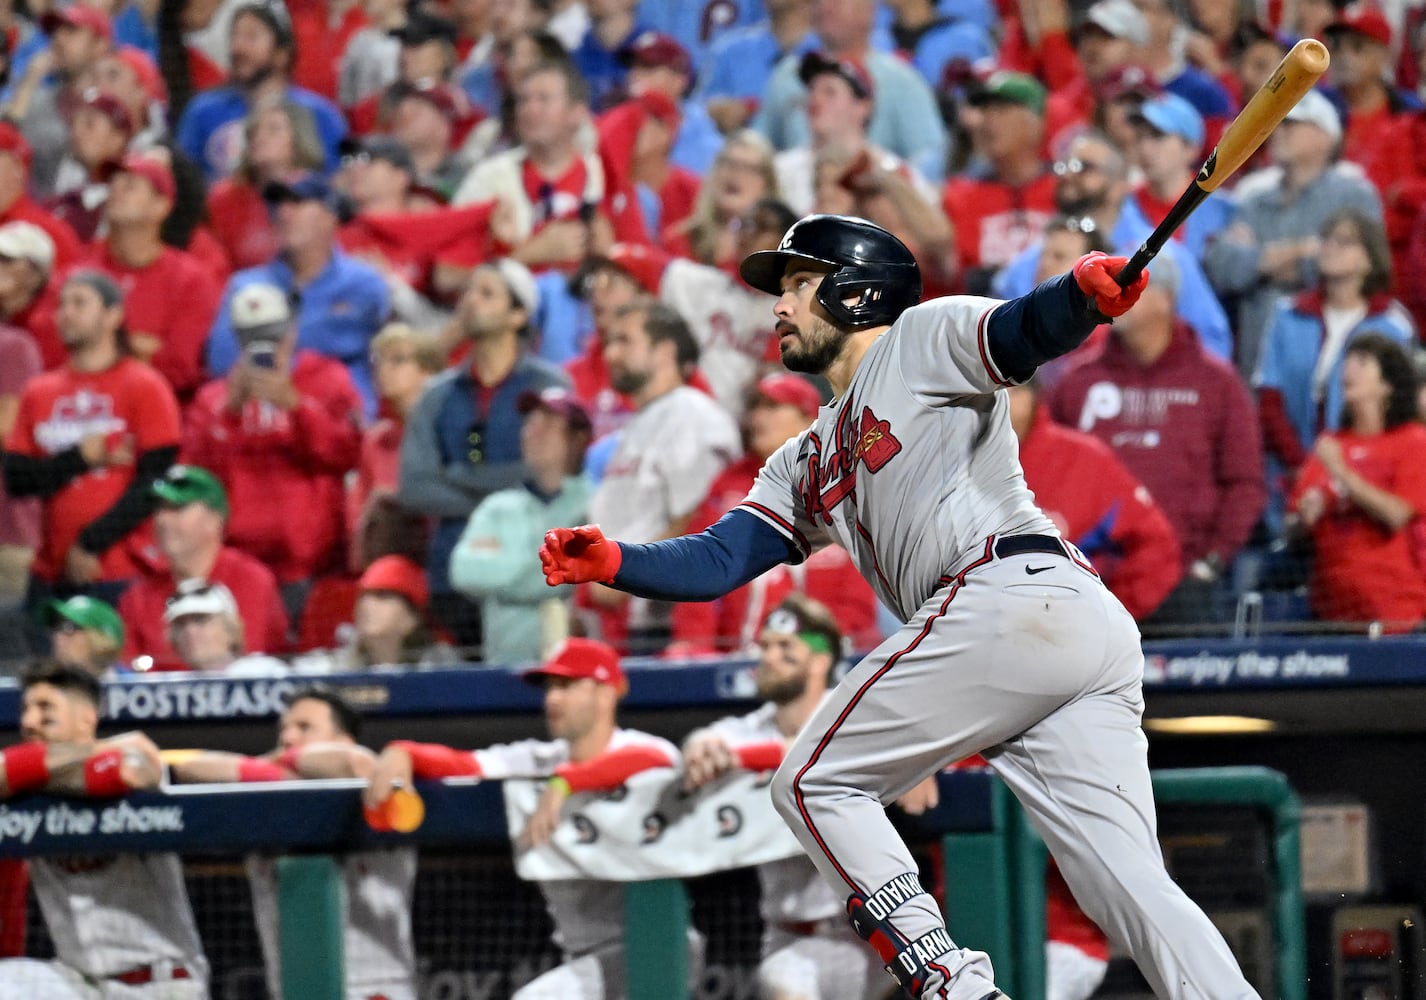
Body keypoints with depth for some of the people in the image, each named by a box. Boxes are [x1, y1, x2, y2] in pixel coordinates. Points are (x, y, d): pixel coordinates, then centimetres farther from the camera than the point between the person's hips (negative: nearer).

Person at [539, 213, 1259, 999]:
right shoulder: (805, 468, 35)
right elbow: (718, 562, 25)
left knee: (814, 782, -1)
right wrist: (612, 564, 6)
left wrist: (1085, 293, -31)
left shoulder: (923, 338, 12)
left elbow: (1026, 332, -8)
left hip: (1011, 590, -8)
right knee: (1128, 884, -3)